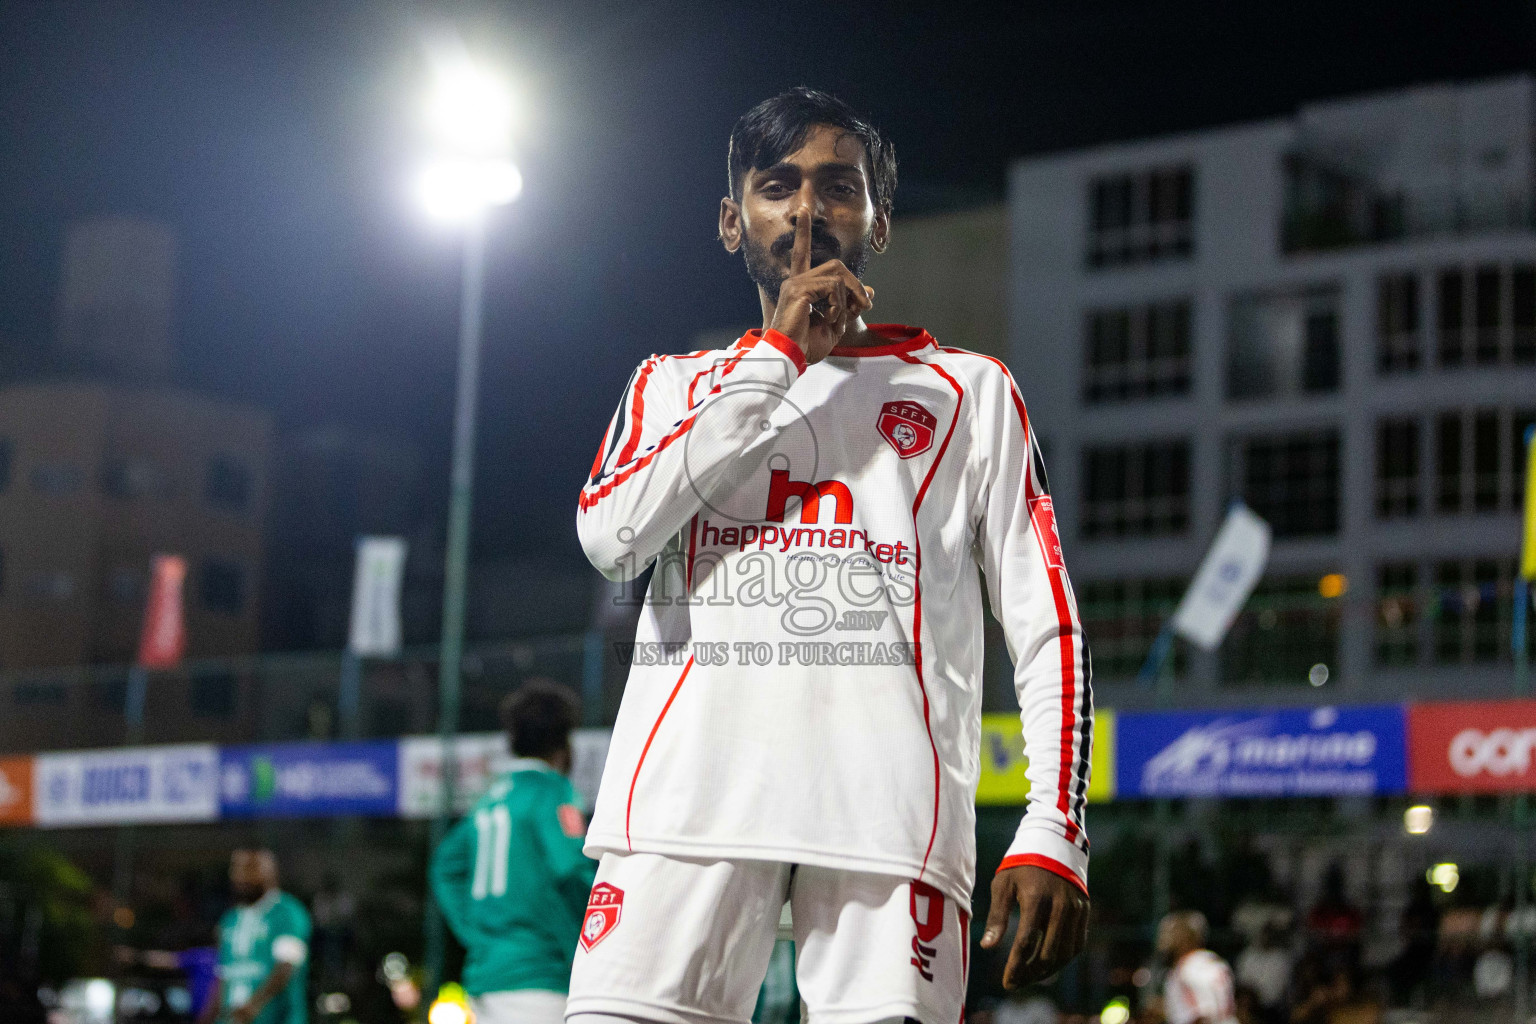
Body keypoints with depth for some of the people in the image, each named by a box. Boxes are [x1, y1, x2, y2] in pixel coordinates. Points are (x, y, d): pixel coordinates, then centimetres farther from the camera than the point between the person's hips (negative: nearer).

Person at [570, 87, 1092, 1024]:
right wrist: (778, 357, 2)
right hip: (688, 797, 1)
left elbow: (1046, 619, 11)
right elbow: (612, 537, 1)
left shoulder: (970, 391, 19)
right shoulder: (673, 385, 23)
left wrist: (1056, 831, -4)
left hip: (889, 804, -1)